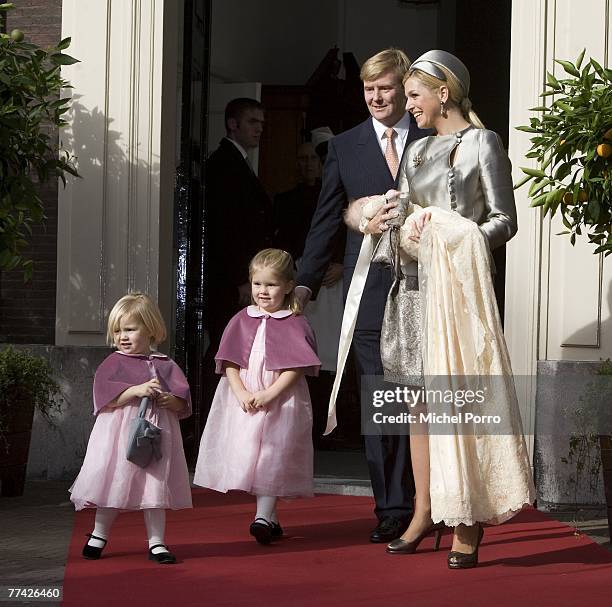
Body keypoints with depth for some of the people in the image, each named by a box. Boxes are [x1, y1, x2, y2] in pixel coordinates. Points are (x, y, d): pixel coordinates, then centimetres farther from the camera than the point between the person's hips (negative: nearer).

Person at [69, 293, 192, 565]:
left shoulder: (165, 365, 8)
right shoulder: (114, 362, 2)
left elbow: (183, 401, 5)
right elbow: (106, 394, -13)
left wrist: (172, 400, -17)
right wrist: (137, 390, -22)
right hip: (121, 432, -2)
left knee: (155, 488, 4)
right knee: (113, 484, 5)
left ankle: (156, 542, 12)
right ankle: (99, 535, 24)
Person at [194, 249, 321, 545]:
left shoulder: (295, 324, -1)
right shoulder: (241, 321, 9)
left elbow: (295, 368, -8)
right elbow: (229, 364, 4)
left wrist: (268, 394, -17)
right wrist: (242, 394, -11)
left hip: (280, 400, -3)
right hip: (243, 400, 3)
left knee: (272, 457, -7)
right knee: (244, 453, 2)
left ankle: (263, 517, -8)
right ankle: (271, 520, 13)